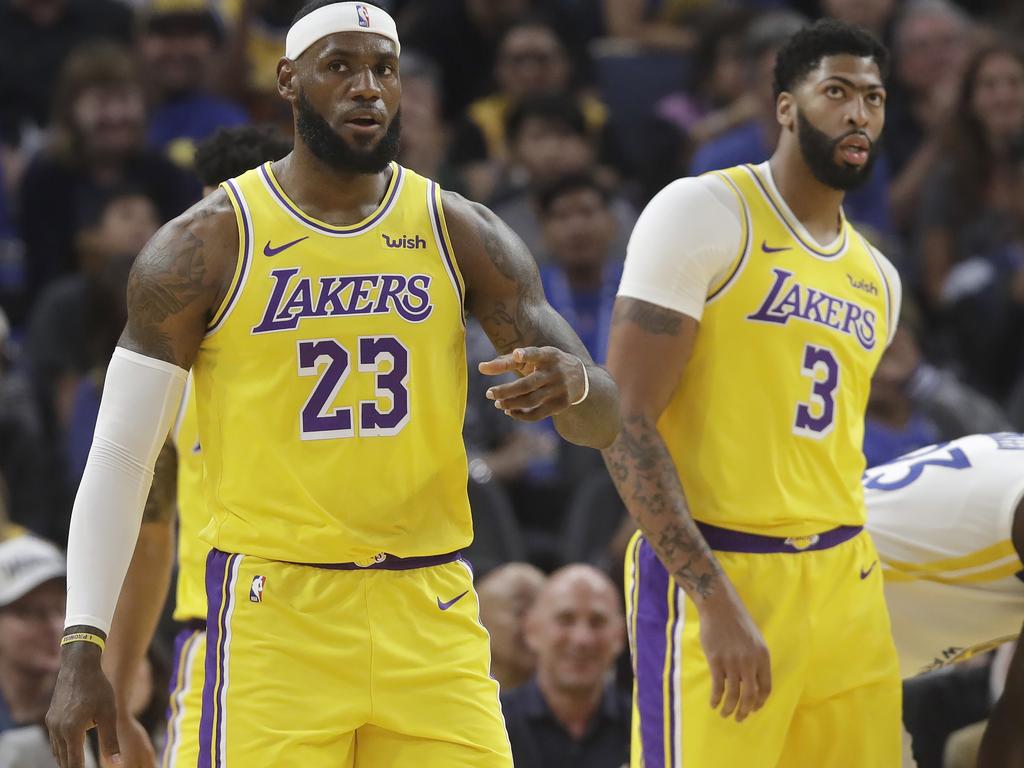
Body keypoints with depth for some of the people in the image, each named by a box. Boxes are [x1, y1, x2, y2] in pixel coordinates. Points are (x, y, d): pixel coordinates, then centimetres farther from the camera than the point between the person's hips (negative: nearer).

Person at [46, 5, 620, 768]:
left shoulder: (460, 234, 6)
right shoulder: (207, 246, -2)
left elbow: (608, 420, 3)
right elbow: (120, 455, 0)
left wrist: (572, 385, -23)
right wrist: (82, 649, -9)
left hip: (431, 618, 3)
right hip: (275, 617, -3)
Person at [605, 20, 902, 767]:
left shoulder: (878, 278, 17)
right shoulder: (705, 213, -6)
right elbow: (625, 420, -13)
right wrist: (715, 598, -20)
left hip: (845, 587, 7)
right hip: (716, 573, -7)